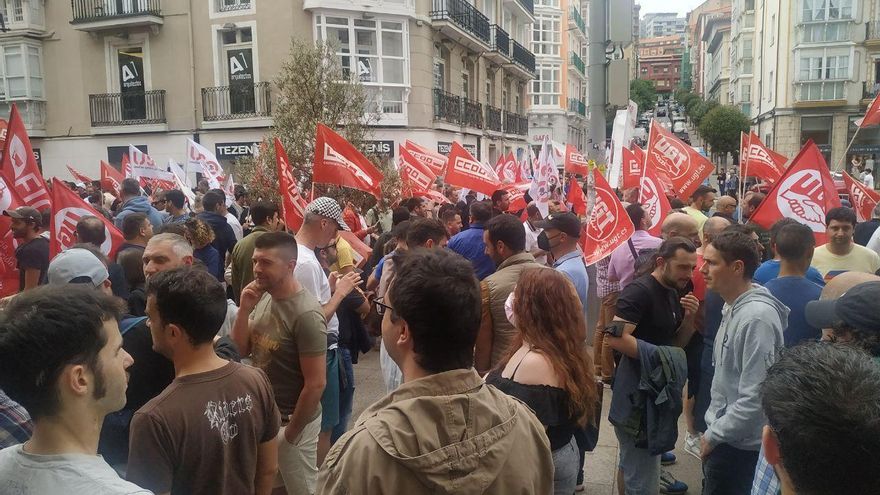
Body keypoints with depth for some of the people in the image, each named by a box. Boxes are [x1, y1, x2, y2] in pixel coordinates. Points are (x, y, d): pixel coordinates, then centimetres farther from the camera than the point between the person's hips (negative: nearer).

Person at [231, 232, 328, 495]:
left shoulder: (306, 314, -26)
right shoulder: (264, 297, -2)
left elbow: (316, 384, -23)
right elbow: (241, 350, 2)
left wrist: (290, 434, -13)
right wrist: (245, 309, -14)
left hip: (291, 421, -7)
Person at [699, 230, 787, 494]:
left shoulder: (756, 317, -25)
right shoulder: (734, 307, 5)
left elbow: (754, 398, -27)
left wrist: (713, 435, -17)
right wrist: (713, 429, 11)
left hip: (738, 446, -9)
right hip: (724, 436, 9)